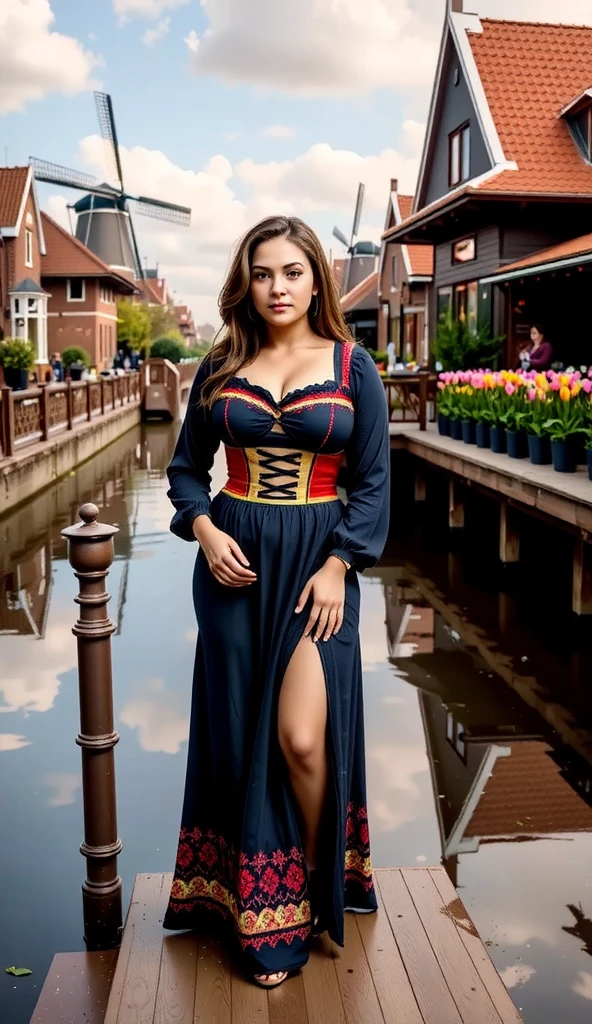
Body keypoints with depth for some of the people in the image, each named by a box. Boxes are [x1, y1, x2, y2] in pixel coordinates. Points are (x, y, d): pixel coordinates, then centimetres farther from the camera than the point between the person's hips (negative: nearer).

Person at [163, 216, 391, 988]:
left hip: (318, 562, -2)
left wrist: (337, 568, -10)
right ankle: (260, 911, 26)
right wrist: (203, 528, -7)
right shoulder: (221, 367, 6)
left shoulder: (353, 368, 0)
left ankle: (314, 889, 20)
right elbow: (186, 466, 11)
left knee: (302, 738, -10)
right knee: (239, 734, 7)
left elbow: (374, 482, -1)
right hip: (235, 564, 2)